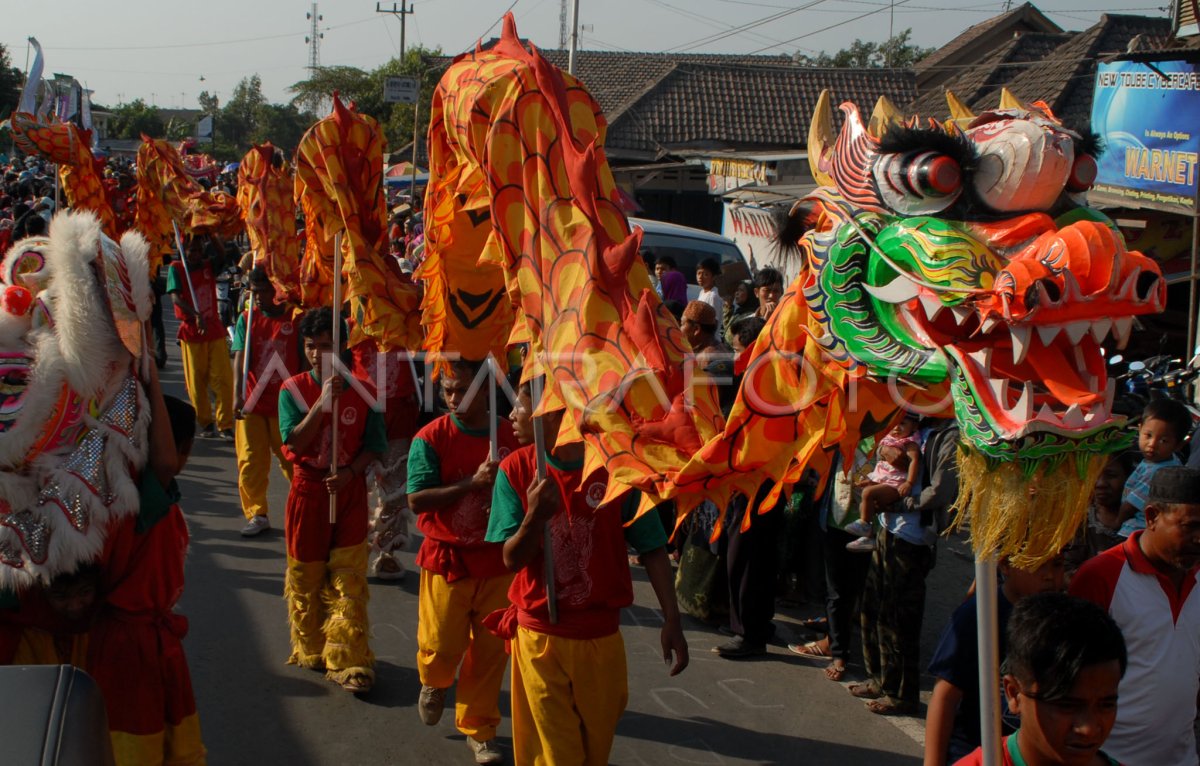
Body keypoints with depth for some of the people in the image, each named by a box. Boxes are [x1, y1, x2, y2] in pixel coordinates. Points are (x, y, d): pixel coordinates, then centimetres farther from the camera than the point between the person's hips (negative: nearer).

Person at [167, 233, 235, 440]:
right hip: (191, 332, -2)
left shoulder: (209, 266, 6)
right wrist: (196, 315, -32)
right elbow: (175, 297, -17)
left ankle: (225, 425, 2)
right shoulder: (176, 269, -3)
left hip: (215, 330, 2)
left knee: (223, 379, -3)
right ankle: (205, 423, 17)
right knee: (196, 382, 3)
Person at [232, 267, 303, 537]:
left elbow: (304, 363, 1)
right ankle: (257, 514, 12)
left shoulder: (295, 319, -2)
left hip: (286, 403, -2)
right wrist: (237, 394, -21)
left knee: (292, 460, 5)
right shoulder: (246, 319, 4)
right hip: (252, 403, 2)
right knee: (250, 461, 2)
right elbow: (240, 357, -7)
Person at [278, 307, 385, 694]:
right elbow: (294, 443, -16)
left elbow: (373, 444, 2)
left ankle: (347, 661, 2)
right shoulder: (292, 390, -5)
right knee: (305, 577, 10)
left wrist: (350, 472, -16)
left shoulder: (361, 391, -2)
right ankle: (311, 650, 28)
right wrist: (322, 402, -26)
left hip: (349, 490, 0)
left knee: (349, 579, -2)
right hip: (308, 489, 0)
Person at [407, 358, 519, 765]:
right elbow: (417, 500, -17)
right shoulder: (431, 438, -9)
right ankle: (434, 682, 38)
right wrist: (473, 482, -24)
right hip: (446, 559, -2)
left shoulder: (510, 437, -2)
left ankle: (478, 727, 25)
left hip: (496, 560, 2)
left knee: (490, 652, 7)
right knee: (441, 647, 2)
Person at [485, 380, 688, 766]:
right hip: (539, 634, 0)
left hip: (602, 636, 0)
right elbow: (512, 560, -8)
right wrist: (535, 516, -28)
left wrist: (672, 621, -7)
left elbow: (652, 548, -4)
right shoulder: (515, 469, -8)